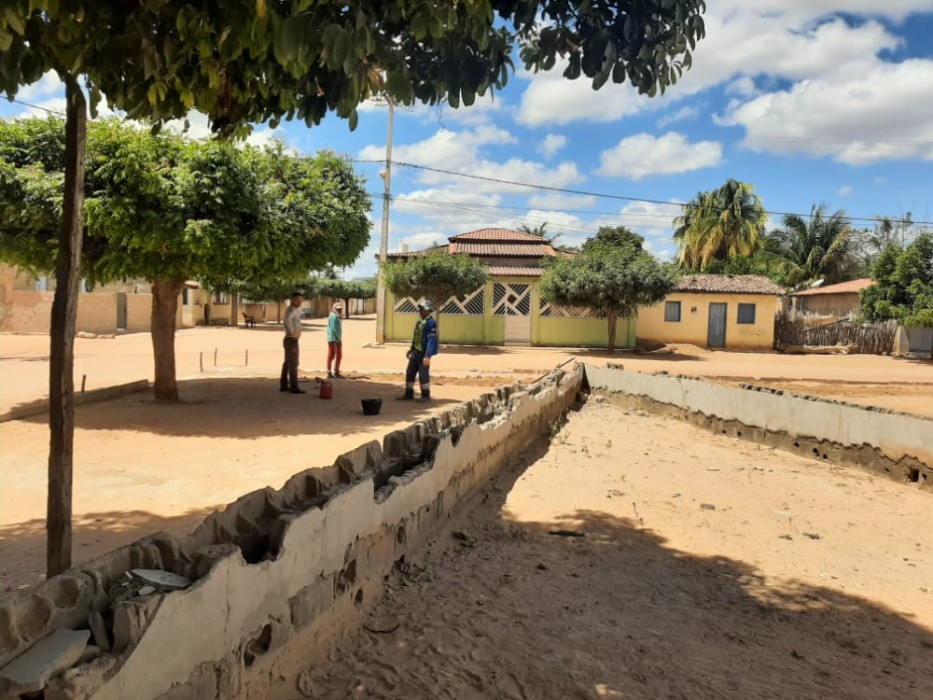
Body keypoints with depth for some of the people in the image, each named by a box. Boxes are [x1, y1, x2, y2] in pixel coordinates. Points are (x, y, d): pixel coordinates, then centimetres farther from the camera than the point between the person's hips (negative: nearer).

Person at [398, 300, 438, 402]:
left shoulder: (431, 323, -16)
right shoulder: (419, 322, 12)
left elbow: (431, 340, -21)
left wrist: (427, 356, -24)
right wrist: (411, 349, 23)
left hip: (424, 353, -9)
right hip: (416, 352, 9)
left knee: (423, 374, 0)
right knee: (410, 373, 11)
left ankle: (426, 396, 13)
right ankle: (409, 394, 21)